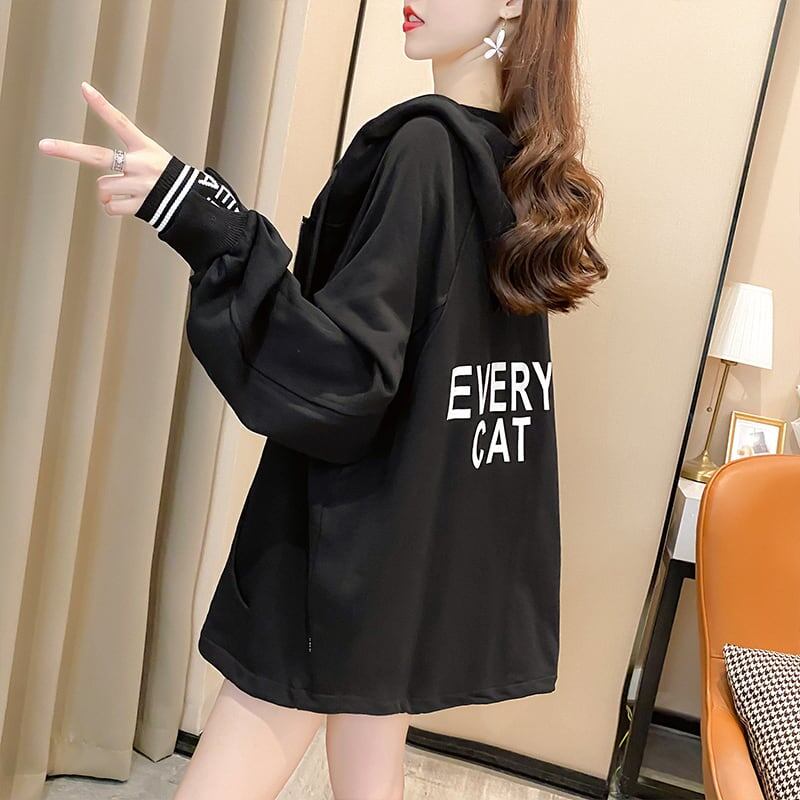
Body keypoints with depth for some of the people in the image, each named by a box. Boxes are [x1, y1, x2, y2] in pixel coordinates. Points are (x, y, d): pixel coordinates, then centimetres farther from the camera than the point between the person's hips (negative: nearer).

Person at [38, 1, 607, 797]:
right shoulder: (519, 171, 8)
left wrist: (198, 222, -31)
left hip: (347, 554, -8)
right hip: (431, 552, 9)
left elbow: (340, 377, -25)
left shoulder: (421, 145, -17)